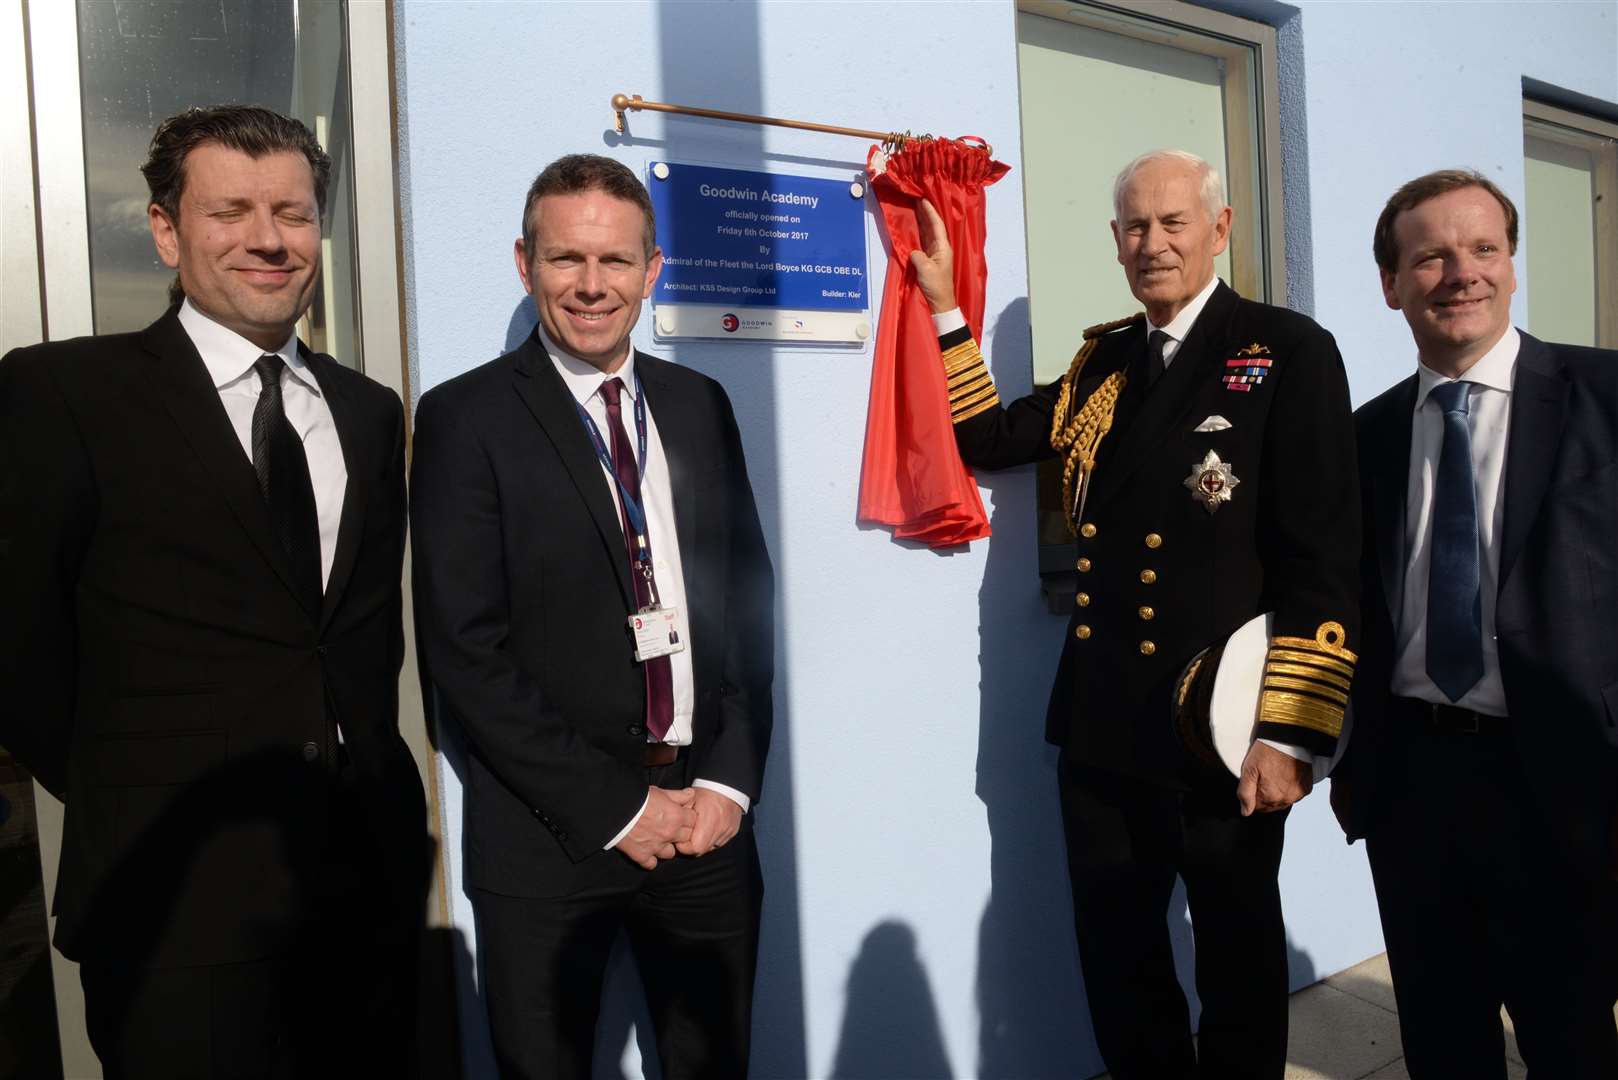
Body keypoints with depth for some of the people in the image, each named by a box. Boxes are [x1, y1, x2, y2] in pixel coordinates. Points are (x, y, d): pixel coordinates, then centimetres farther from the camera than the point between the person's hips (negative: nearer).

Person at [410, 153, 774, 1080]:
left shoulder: (700, 405, 7)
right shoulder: (466, 418, -6)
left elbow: (750, 601, 8)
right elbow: (465, 651, -11)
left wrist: (731, 781, -2)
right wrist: (615, 809, -11)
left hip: (709, 821, 4)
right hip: (550, 839, -3)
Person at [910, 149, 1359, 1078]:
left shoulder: (1289, 351, -6)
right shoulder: (1102, 361, 12)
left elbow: (1325, 556, -11)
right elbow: (989, 438, 11)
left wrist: (1290, 733, -15)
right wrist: (944, 305, 4)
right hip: (1102, 726, 5)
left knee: (1239, 960, 15)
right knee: (1116, 960, 17)